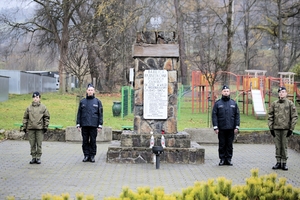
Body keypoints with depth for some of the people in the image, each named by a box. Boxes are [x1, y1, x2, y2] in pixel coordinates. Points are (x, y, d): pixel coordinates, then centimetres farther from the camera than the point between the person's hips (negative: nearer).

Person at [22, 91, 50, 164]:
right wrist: (24, 127, 5)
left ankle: (38, 157, 9)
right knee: (32, 144, 6)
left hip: (40, 129, -2)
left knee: (39, 144, 1)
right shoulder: (29, 108, 7)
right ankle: (33, 157, 14)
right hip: (31, 128, 2)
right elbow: (25, 117, 10)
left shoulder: (43, 107, 3)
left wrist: (45, 126, -1)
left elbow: (47, 117, 5)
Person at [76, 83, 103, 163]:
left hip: (93, 125, -1)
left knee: (93, 141, 1)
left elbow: (100, 114, 3)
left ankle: (92, 156, 8)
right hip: (84, 125, 2)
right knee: (85, 141, 4)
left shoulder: (97, 102, 5)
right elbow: (79, 113, 10)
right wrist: (78, 124, 3)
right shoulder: (82, 102, 9)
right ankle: (86, 155, 11)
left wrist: (100, 125, -3)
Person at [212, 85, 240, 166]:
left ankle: (228, 159, 11)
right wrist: (215, 127, -8)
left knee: (229, 145, 5)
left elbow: (237, 115, 7)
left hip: (231, 129, 1)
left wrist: (237, 127, -2)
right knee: (222, 145, 3)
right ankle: (222, 159, 10)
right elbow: (214, 115, -1)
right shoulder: (217, 103, 3)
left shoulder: (234, 103, 9)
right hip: (221, 129, -1)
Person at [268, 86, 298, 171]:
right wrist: (271, 128, 3)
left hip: (285, 129, -2)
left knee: (284, 146, 1)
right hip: (276, 128, 2)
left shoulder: (290, 103, 1)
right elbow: (270, 116, 9)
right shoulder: (274, 104, 7)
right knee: (277, 146, 6)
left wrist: (291, 129, -5)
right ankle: (278, 162, 13)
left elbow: (294, 116, 0)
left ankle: (284, 163, 8)